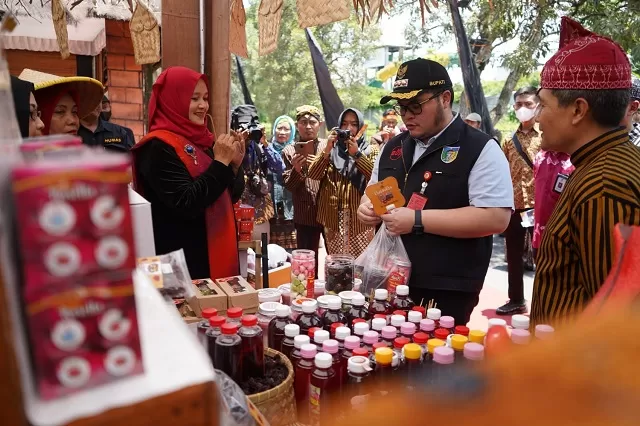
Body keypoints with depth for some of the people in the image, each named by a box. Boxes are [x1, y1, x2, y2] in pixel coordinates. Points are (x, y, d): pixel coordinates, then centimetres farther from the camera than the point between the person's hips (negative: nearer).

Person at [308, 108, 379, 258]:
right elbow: (313, 175, -2)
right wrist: (327, 150, -14)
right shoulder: (329, 148, 11)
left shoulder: (370, 150, 6)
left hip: (360, 217, -2)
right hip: (333, 217, 2)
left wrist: (357, 154, -17)